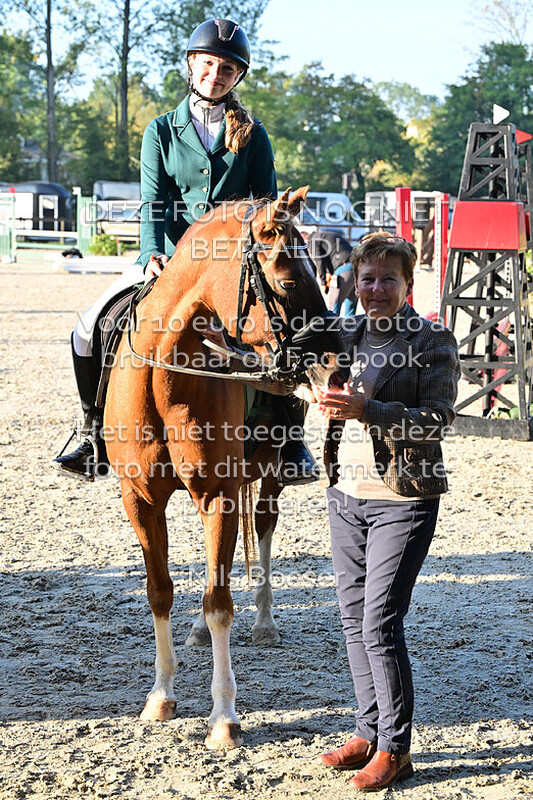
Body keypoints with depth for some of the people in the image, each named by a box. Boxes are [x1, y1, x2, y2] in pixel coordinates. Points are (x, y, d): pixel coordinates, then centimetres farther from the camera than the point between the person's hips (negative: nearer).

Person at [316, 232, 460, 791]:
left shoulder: (433, 342, -7)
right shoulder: (345, 336, 9)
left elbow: (436, 420, -16)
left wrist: (367, 409, -26)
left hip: (403, 498, -6)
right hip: (346, 494, 6)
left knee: (380, 624, -8)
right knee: (353, 619, 11)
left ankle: (394, 749, 4)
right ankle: (369, 732, 25)